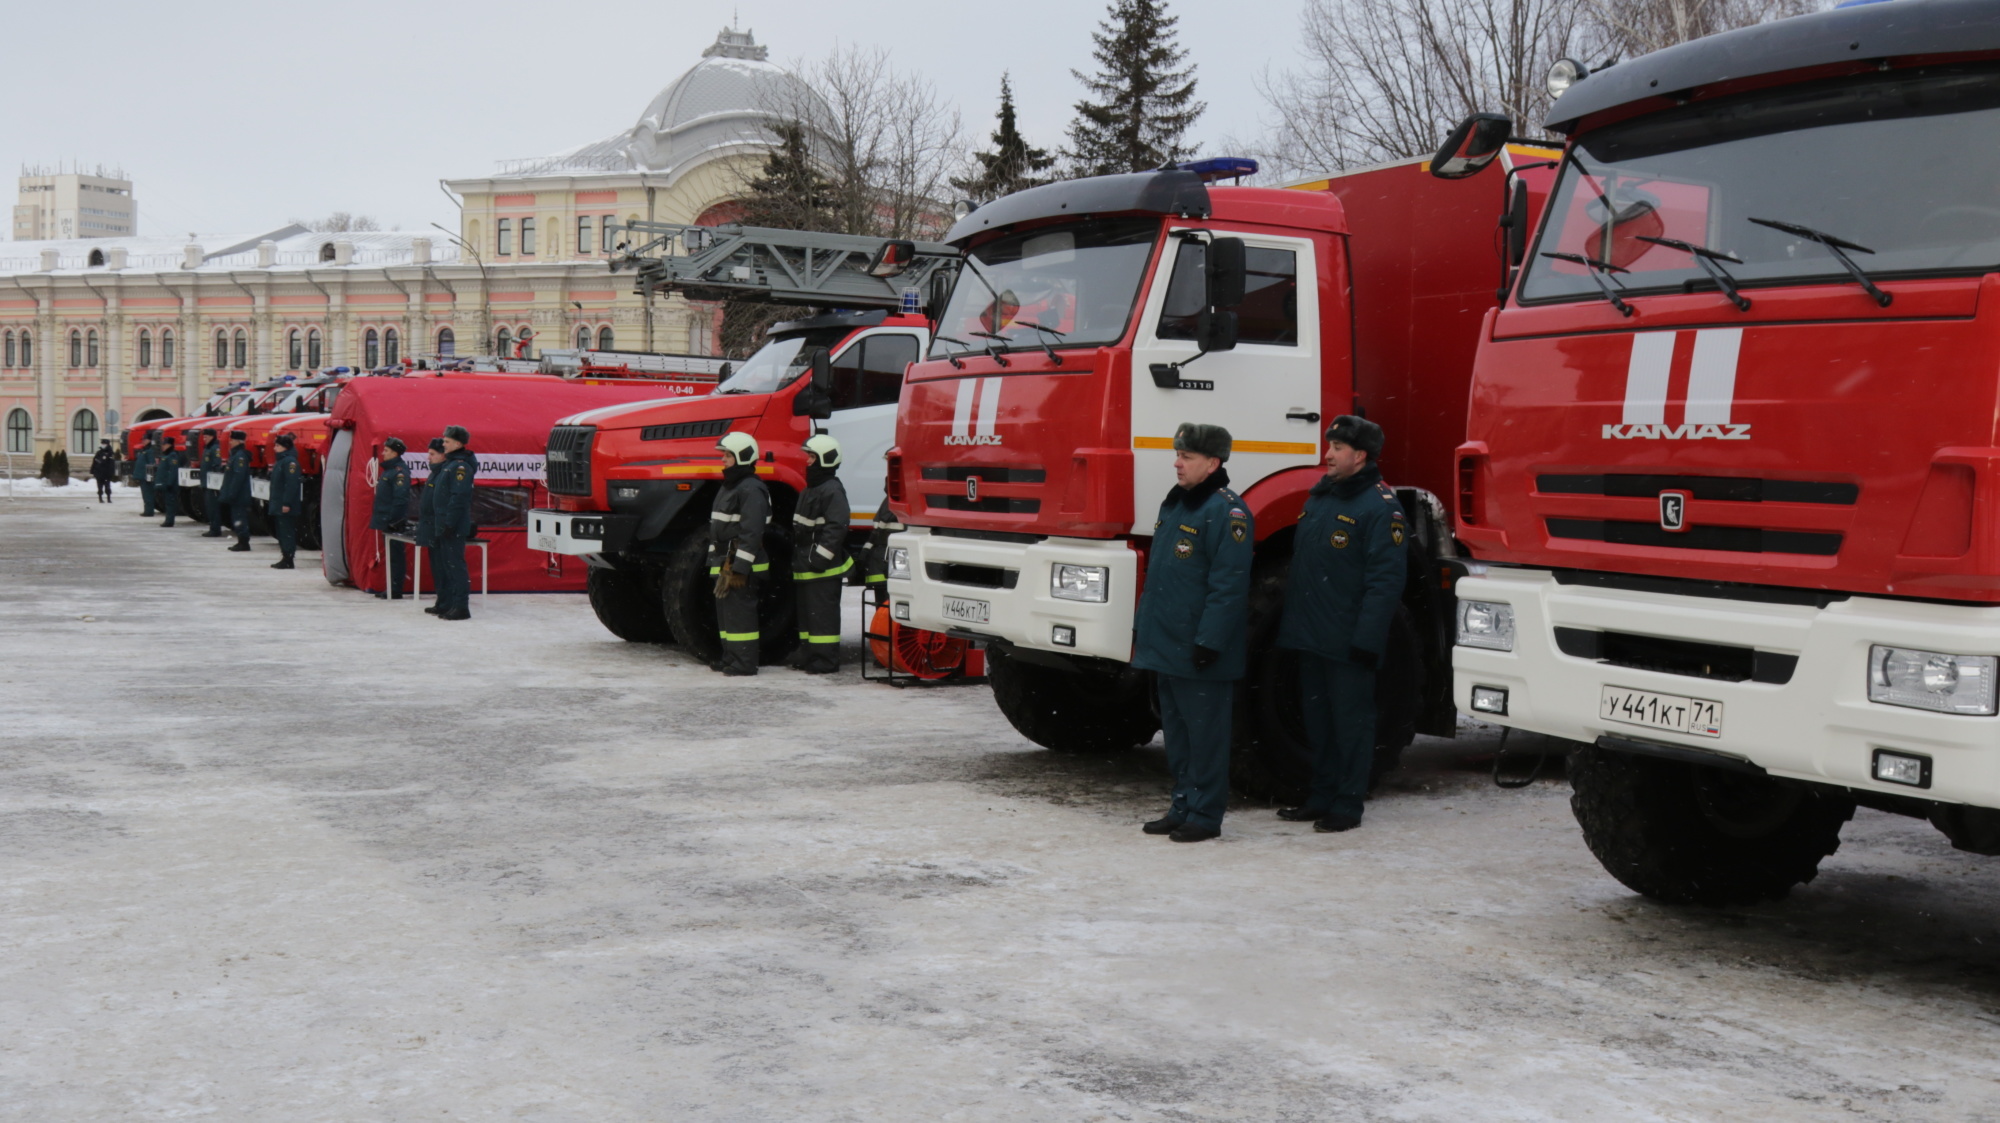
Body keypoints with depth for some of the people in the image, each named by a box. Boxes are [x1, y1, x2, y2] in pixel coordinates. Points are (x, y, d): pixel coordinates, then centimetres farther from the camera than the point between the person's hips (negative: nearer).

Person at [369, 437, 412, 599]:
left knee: (395, 555, -6)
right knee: (390, 555, 13)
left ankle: (395, 591, -4)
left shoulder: (399, 471, -15)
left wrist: (392, 520, -23)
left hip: (394, 522, -10)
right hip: (386, 520, 10)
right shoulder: (388, 469, 16)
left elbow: (400, 498, -22)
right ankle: (390, 588, 18)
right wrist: (377, 516, 20)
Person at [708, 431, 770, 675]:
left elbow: (751, 534, -21)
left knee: (740, 611, -9)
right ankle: (730, 657, 21)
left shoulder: (752, 490, -15)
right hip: (724, 563, 11)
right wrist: (716, 563, 23)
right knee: (725, 611, 14)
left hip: (742, 565, -11)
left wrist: (739, 568, -24)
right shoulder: (728, 487, 19)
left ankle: (744, 662, -6)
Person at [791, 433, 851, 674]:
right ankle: (811, 656, 21)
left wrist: (821, 557, -24)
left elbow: (836, 528, -21)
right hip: (806, 568, 11)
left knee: (823, 613, -8)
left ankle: (826, 660, -6)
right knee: (806, 613, 14)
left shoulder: (832, 491, -14)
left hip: (824, 568, -11)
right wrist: (797, 562, 22)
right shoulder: (810, 490, 19)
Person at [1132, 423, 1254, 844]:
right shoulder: (1173, 504, 15)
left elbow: (1229, 584, -19)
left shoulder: (1227, 510, -13)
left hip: (1200, 651, -9)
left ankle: (1205, 815, 7)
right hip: (1164, 646, 9)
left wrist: (1209, 641, -22)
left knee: (1205, 733, -1)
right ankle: (1183, 806, 24)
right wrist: (1143, 628, 18)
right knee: (1176, 732, 15)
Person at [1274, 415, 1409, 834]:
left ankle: (1348, 804, 8)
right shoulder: (1320, 495, 15)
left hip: (1348, 642, -8)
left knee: (1351, 721, 1)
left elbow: (1386, 580, -17)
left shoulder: (1380, 507, -12)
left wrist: (1366, 640, -21)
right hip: (1310, 635, 8)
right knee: (1317, 718, 14)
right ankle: (1322, 797, 24)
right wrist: (1289, 620, 14)